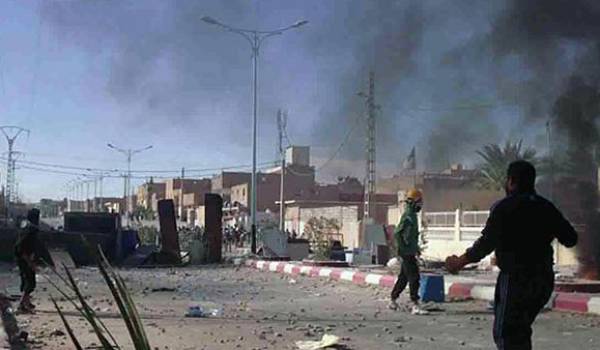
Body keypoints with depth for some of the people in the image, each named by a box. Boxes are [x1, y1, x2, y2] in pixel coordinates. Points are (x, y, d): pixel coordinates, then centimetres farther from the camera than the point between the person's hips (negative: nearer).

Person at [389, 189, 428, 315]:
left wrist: (416, 248, 23)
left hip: (410, 252, 10)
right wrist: (402, 248, -20)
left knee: (403, 277, 18)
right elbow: (397, 233, -23)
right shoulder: (408, 216, -16)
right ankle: (415, 306, -15)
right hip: (407, 252, -10)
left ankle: (393, 301, 29)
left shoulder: (412, 215, 15)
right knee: (414, 277, -13)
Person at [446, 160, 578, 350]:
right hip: (544, 279, 7)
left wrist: (461, 262, -6)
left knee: (505, 333, -1)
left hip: (515, 279, -7)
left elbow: (487, 242, -16)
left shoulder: (504, 208, -11)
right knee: (520, 329, 20)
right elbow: (570, 238, 8)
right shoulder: (546, 207, 7)